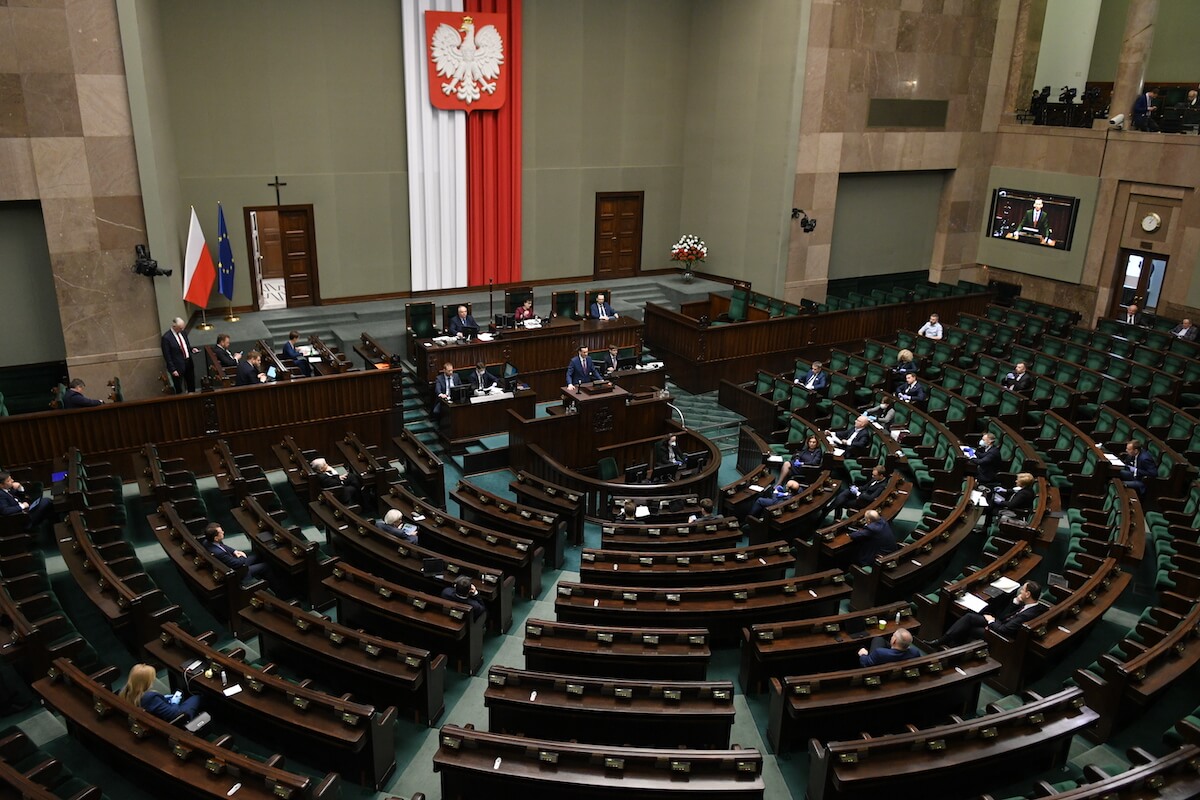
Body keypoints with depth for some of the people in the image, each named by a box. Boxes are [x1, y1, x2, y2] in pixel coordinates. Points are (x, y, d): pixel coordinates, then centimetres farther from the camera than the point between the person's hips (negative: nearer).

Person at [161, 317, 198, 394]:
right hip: (178, 366, -7)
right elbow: (167, 356, -16)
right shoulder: (166, 337, -18)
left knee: (192, 386, 19)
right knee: (179, 390, 6)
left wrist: (192, 349, -2)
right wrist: (173, 370, -17)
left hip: (188, 363, 7)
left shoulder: (182, 333, 3)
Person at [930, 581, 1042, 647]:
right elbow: (1003, 616, 6)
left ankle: (941, 642, 10)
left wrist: (991, 621, -12)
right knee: (969, 616, -4)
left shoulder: (1027, 614, -32)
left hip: (999, 635, -8)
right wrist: (1016, 602, -6)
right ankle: (943, 640, -4)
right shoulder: (1028, 604, -3)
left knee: (966, 628, -5)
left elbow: (1003, 630, -29)